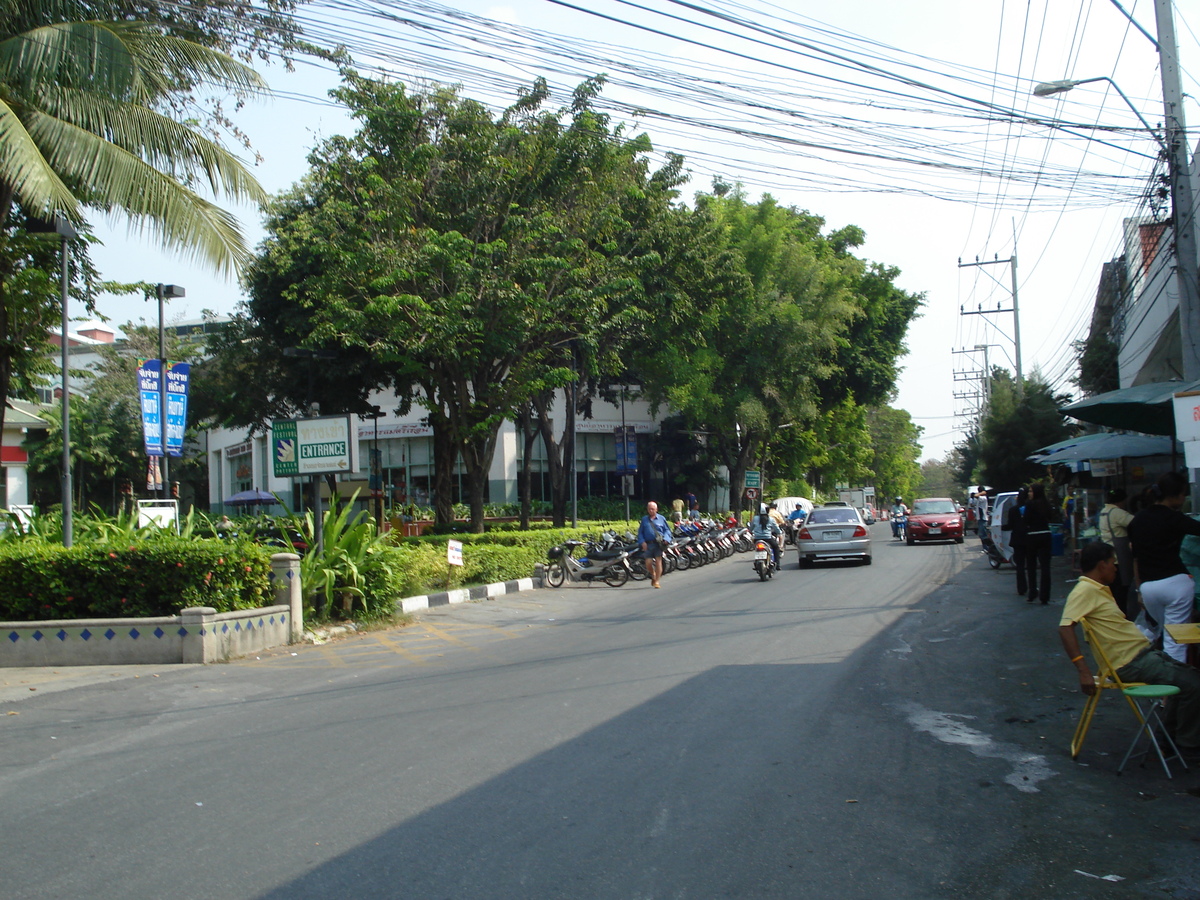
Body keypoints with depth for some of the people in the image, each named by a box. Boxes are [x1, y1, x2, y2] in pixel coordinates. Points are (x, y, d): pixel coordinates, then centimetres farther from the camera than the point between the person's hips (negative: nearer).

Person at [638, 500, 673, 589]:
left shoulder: (661, 518, 8)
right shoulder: (644, 519, 12)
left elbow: (667, 530, 11)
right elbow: (640, 532, 12)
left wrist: (666, 539, -6)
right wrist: (642, 542, -2)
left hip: (659, 544, -1)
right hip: (648, 544, 1)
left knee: (658, 561, -6)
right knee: (648, 563, -4)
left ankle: (656, 581, 3)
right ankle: (653, 576, 26)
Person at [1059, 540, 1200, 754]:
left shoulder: (1098, 590, 15)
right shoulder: (1085, 590, -18)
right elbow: (1065, 628, -30)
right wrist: (1083, 670, -34)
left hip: (1143, 654, 11)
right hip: (1132, 663, -11)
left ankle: (1172, 732, 31)